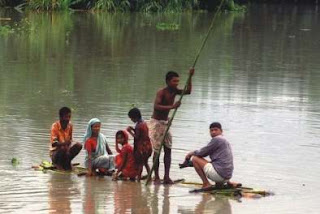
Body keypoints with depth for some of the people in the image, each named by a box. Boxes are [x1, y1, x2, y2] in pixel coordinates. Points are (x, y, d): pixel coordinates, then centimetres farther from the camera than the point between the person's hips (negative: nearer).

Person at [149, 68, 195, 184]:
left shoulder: (174, 91, 2)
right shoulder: (161, 92, -19)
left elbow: (188, 91, 6)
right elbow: (156, 106, -33)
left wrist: (190, 77, -5)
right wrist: (171, 107, -41)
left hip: (165, 122, 7)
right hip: (156, 122, -7)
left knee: (168, 149, 1)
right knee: (157, 151, -5)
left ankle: (167, 177, 1)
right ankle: (156, 177, 1)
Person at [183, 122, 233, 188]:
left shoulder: (216, 139, -9)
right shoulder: (225, 141, 21)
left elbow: (203, 152, -5)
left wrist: (191, 153, 12)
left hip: (219, 174, -9)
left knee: (195, 159, -2)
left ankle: (206, 184, -2)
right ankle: (220, 184, 12)